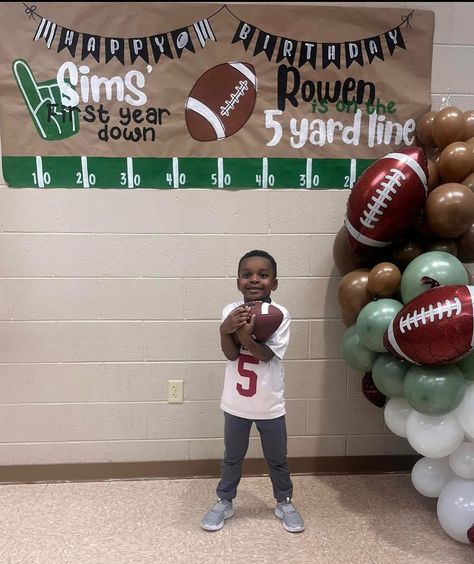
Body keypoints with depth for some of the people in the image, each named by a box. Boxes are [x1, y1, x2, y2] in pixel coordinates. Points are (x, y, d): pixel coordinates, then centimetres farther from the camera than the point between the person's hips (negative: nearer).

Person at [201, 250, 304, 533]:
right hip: (236, 403, 1)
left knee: (277, 459, 20)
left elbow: (267, 355, -20)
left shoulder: (280, 315, -15)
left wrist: (245, 336, -35)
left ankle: (285, 502, 43)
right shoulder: (231, 312, -10)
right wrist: (226, 330, -34)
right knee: (232, 457, 21)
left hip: (270, 405, -1)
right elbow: (231, 355, -15)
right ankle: (224, 502, 42)